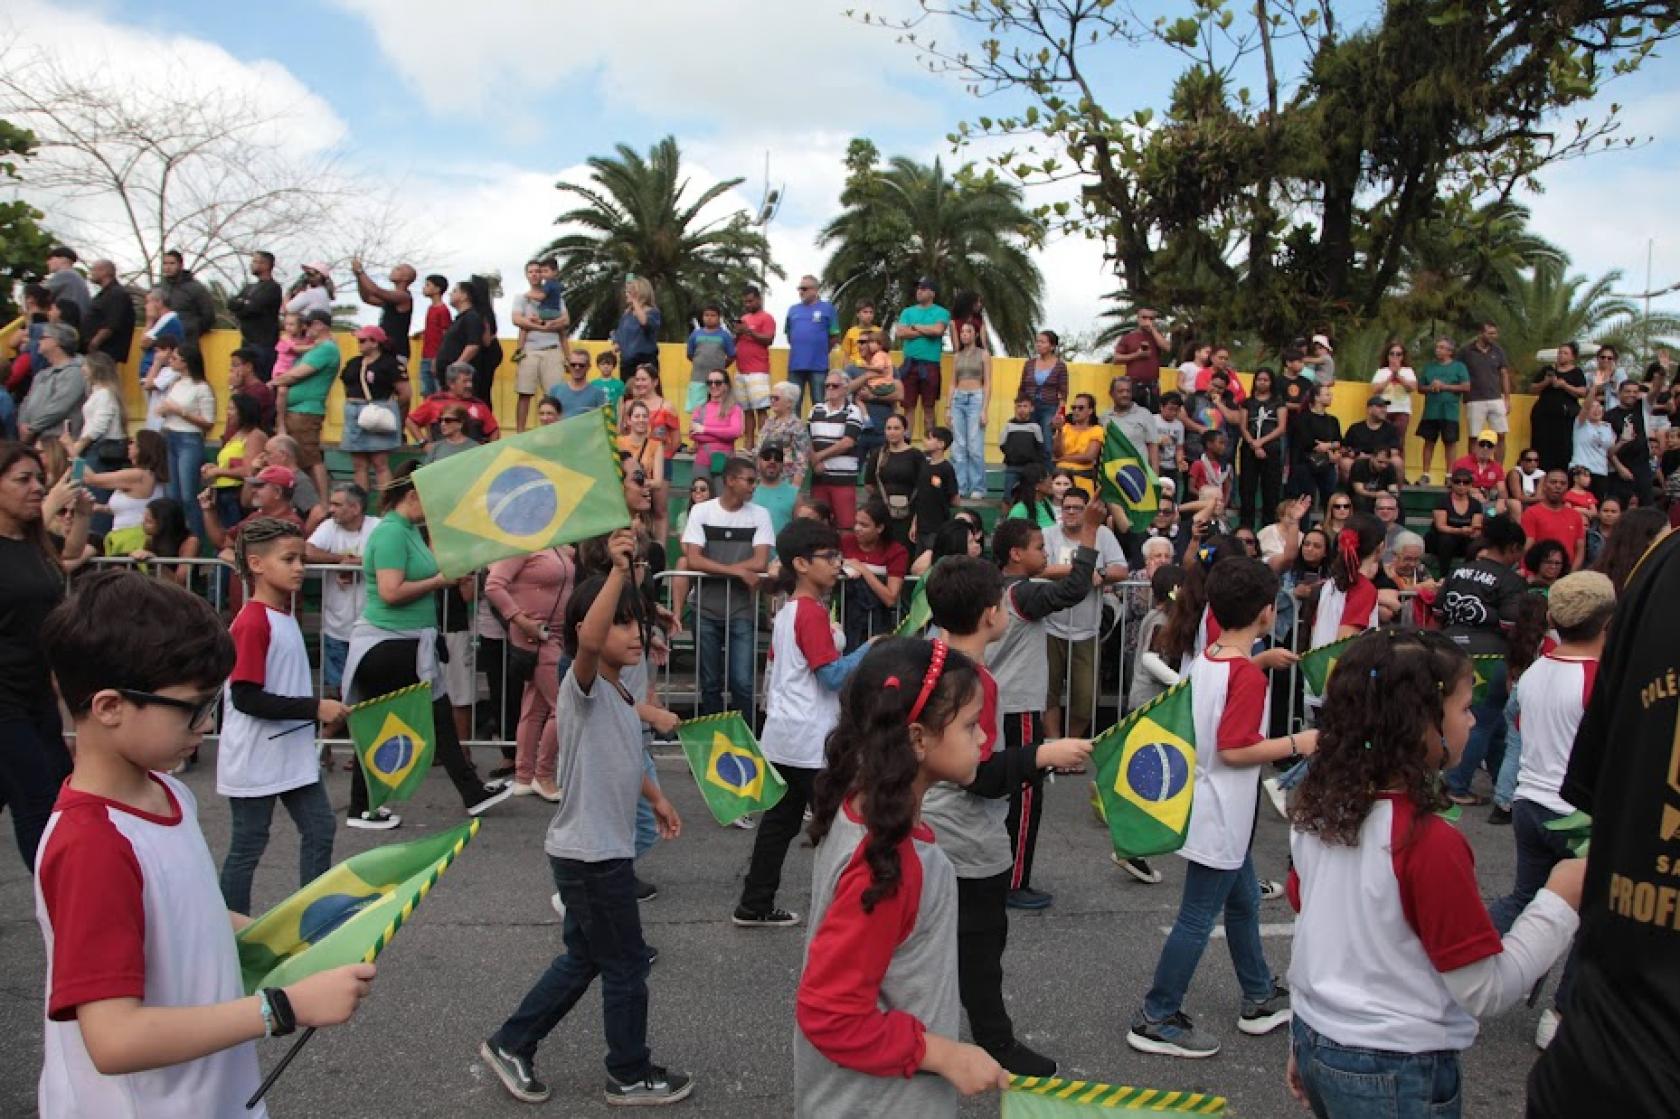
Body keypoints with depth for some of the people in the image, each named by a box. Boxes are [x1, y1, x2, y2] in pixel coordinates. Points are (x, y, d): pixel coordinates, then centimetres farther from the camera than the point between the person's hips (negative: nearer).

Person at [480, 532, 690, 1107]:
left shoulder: (620, 694, 8)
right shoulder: (582, 686, -20)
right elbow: (588, 642, -43)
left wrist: (655, 797, 28)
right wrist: (617, 571, -52)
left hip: (604, 850, 9)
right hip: (591, 855, -9)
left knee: (584, 958, 21)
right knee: (626, 966, 6)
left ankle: (511, 1044, 34)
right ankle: (631, 1075, 24)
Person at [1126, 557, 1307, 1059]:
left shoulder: (1208, 657, 2)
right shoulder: (1247, 677, -23)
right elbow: (1234, 750, -25)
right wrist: (1296, 743, -16)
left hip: (1216, 813, 10)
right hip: (1219, 819, -10)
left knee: (1243, 900, 23)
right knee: (1197, 920, 1)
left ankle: (1260, 999, 39)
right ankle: (1156, 1020, 11)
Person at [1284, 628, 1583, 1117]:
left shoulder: (1316, 811, -4)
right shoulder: (1431, 844, -24)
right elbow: (1485, 992, -16)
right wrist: (1561, 900, -9)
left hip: (1316, 1040, 6)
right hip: (1396, 1075, -6)